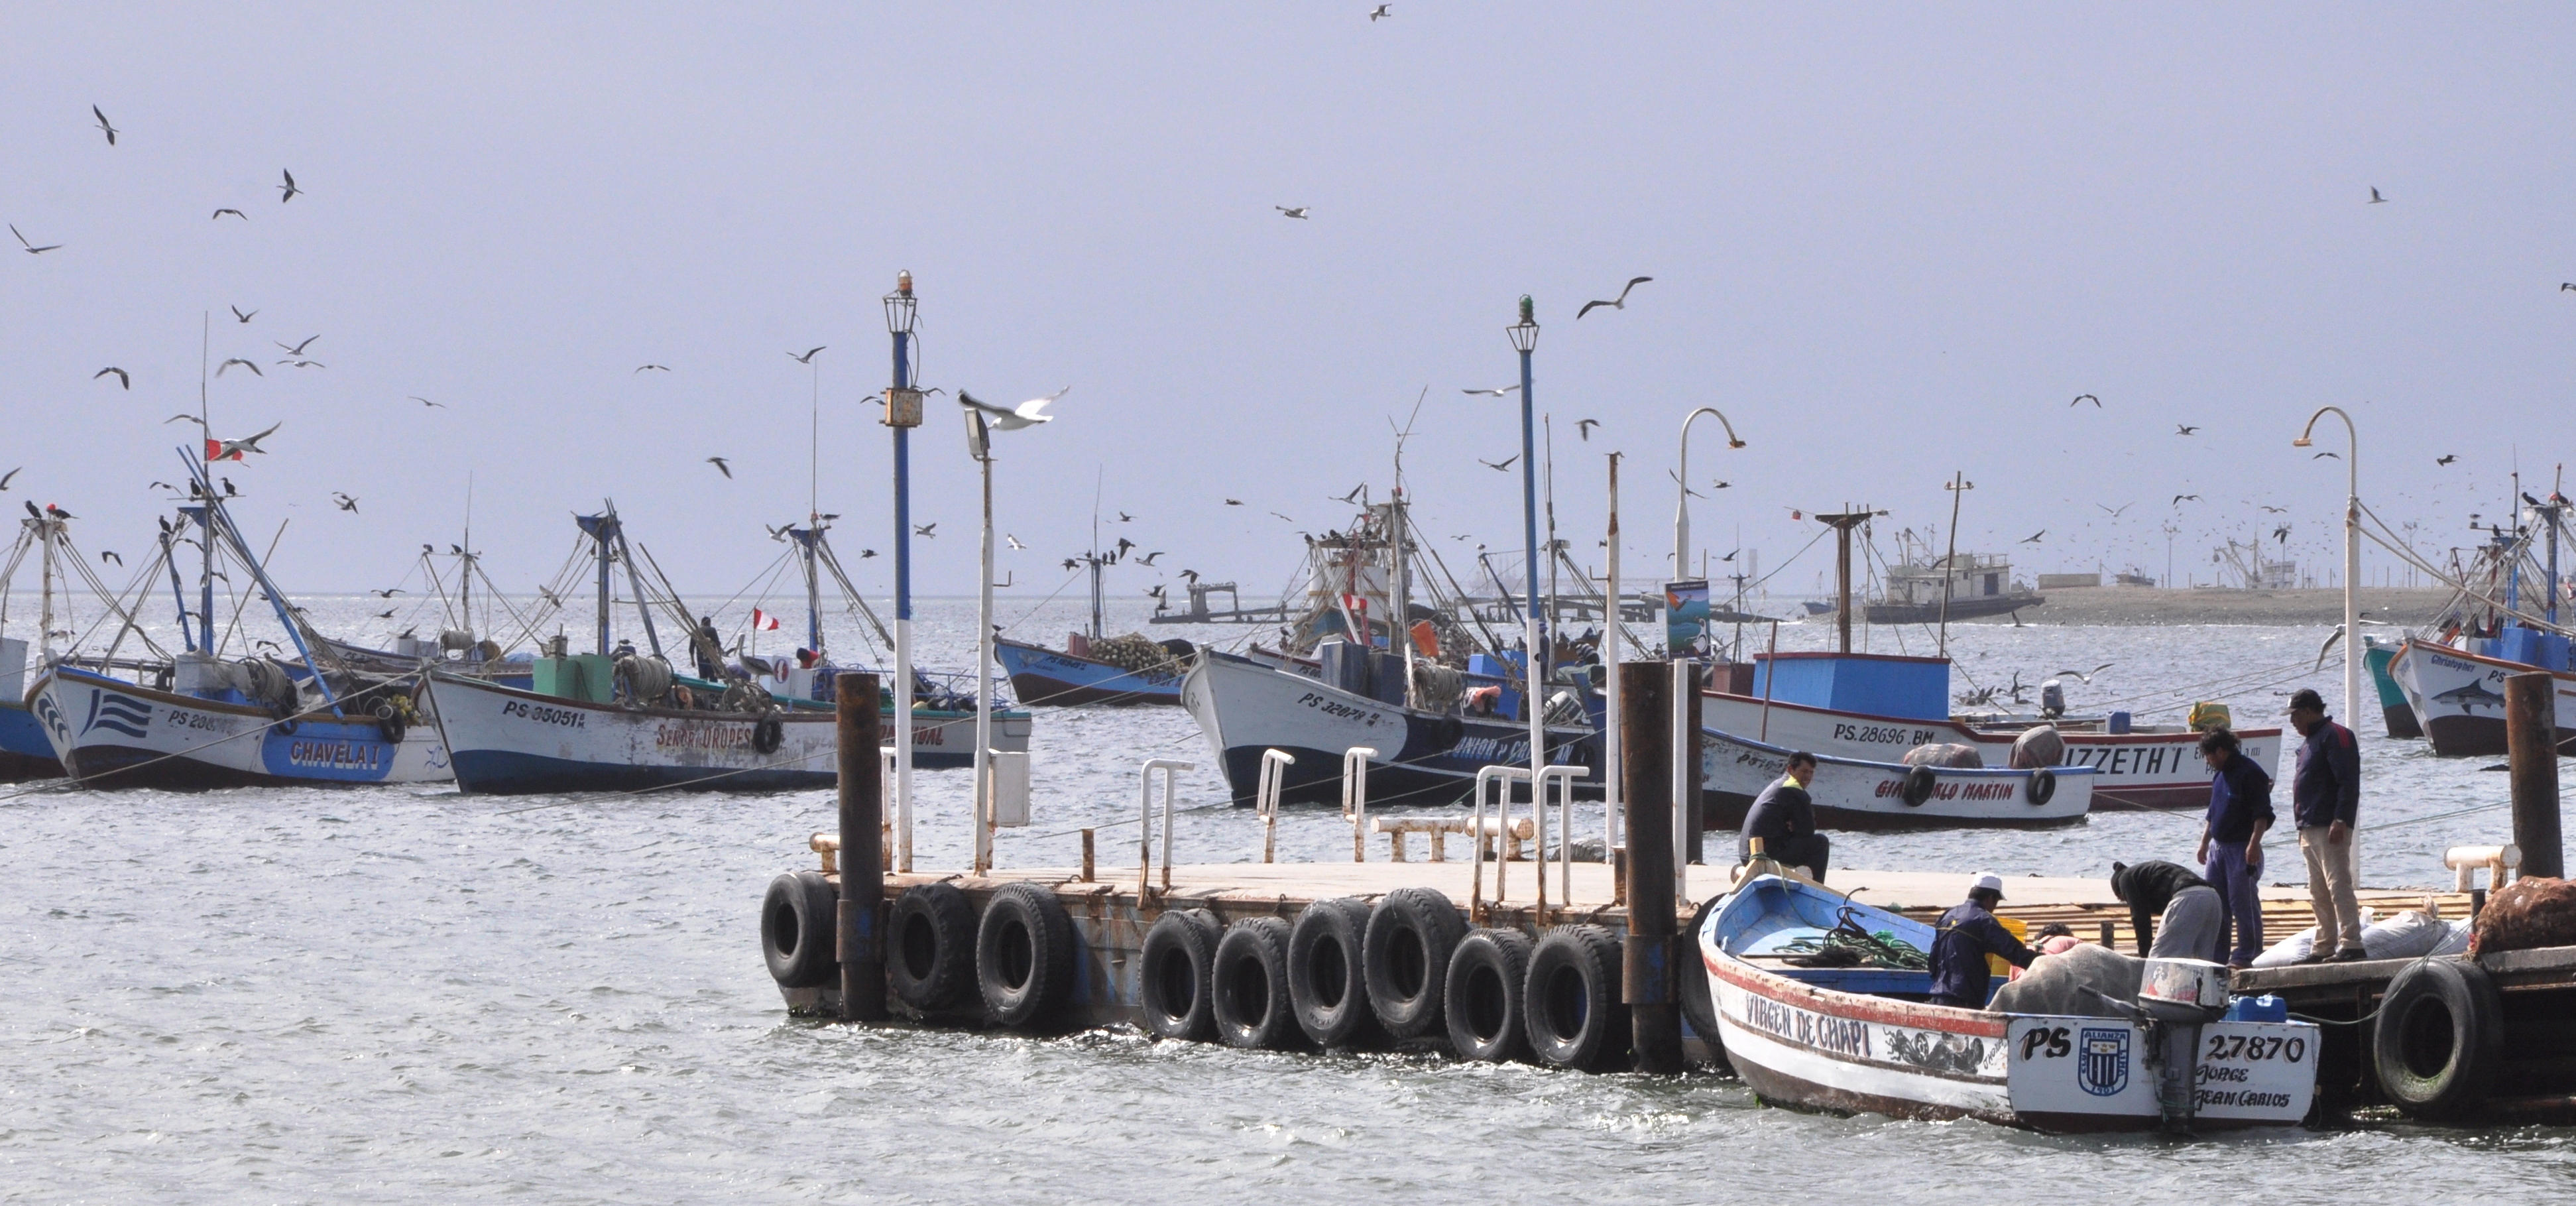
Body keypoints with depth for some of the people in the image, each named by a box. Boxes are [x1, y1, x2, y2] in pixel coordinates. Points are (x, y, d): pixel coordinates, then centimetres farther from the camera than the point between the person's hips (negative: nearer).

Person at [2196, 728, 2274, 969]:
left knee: (2243, 903, -5)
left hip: (2241, 848, -9)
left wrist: (2254, 843, -25)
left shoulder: (2250, 773, -12)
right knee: (2214, 903, 9)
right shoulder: (2220, 775, 16)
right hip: (2218, 847, 9)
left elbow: (2263, 814, -17)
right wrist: (2204, 842, 25)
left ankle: (2245, 955, -1)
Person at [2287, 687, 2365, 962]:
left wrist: (2340, 821, -25)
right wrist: (2303, 828, 21)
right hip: (2310, 830, 11)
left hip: (2329, 828, -11)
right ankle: (2325, 947, 14)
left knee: (2338, 885, -16)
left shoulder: (2335, 736, -8)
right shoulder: (2310, 741, 24)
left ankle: (2351, 944, -21)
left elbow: (2348, 783, -18)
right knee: (2319, 894, 11)